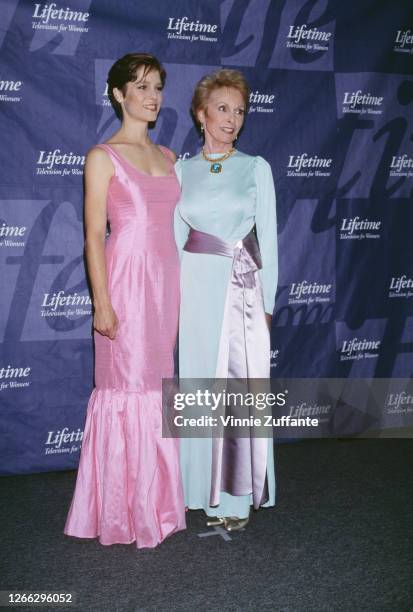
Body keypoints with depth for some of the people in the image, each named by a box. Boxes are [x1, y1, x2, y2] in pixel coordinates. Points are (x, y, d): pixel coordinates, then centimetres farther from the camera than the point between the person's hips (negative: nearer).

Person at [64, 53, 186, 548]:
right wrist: (102, 303, -14)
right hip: (126, 279, -6)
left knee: (157, 385, 10)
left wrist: (175, 288, 13)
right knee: (126, 385, -2)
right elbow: (94, 235, -8)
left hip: (166, 279, 6)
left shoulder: (167, 157, 15)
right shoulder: (103, 157, -4)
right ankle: (122, 511, 12)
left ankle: (155, 498, 23)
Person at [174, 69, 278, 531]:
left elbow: (267, 238, 2)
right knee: (200, 382, 6)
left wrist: (267, 301, -2)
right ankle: (206, 489, 20)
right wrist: (175, 296, 6)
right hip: (197, 285, 2)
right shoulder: (182, 171, 8)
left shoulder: (256, 168, 3)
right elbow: (176, 238, 10)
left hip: (244, 286, -2)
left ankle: (237, 495, 11)